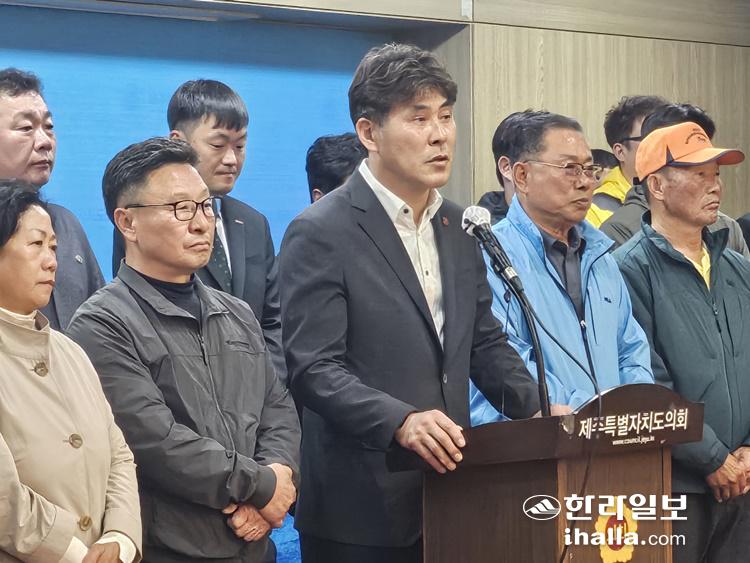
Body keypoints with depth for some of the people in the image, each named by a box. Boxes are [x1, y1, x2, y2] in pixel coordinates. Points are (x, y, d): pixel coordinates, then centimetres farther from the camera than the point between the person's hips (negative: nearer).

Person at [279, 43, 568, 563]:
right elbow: (313, 368, -17)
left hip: (450, 490, 6)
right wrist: (400, 421, -31)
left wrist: (538, 409, 0)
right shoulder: (320, 234, -11)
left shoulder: (459, 227, 11)